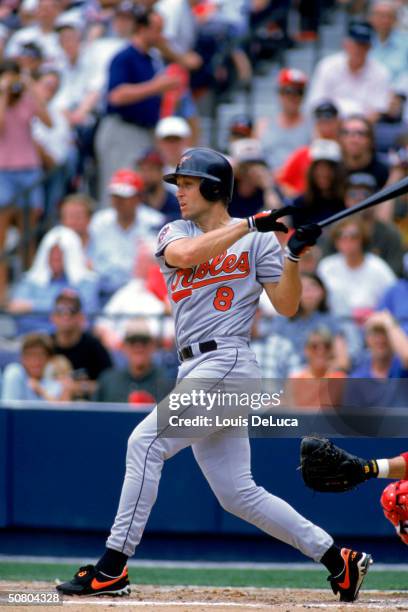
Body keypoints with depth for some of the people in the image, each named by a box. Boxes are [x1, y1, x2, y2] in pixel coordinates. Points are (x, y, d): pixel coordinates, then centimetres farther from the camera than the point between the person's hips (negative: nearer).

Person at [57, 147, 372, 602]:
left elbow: (286, 306, -2)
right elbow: (186, 254, -9)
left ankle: (113, 568, -19)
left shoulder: (257, 240, 3)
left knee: (145, 441, -20)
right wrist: (248, 224, -13)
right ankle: (337, 560, 15)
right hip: (195, 370, 7)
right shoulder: (173, 233, 16)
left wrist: (293, 254, -15)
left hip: (228, 364, -7)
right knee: (237, 493, 7)